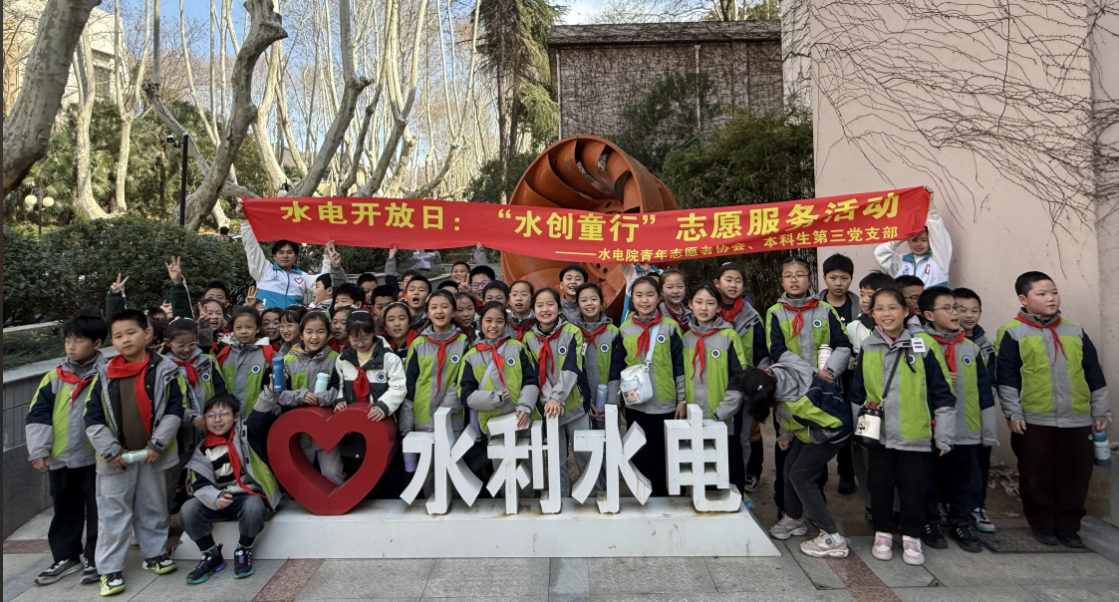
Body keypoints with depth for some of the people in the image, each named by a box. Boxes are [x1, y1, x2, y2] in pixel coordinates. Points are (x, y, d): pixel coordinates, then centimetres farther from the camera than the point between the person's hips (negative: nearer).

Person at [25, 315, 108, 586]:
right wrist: (39, 450, -6)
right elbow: (37, 415, 2)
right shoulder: (54, 377, 4)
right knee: (65, 510, 17)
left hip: (96, 459, -4)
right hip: (60, 460, 4)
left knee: (98, 511, 6)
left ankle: (97, 559, 20)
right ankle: (66, 557, 33)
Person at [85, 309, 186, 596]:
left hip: (153, 454, 0)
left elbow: (174, 410, -6)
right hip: (116, 457, 0)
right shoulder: (104, 376, 0)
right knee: (113, 513, 5)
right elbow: (93, 418, -1)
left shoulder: (164, 371, -4)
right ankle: (109, 569, 16)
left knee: (153, 507, 14)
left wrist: (157, 444, -13)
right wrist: (111, 451, -9)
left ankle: (154, 554, 31)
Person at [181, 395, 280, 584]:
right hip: (219, 499, 3)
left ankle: (243, 552, -7)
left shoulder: (247, 434, -3)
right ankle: (211, 555, 1)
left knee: (253, 507, -37)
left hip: (251, 495, -3)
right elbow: (200, 485, -6)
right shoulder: (203, 450, 1)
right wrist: (216, 498, -25)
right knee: (188, 510, -22)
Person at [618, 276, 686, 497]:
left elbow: (679, 366, 1)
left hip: (665, 405, -1)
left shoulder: (670, 327, -1)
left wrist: (682, 399, -1)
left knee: (663, 459, 7)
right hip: (635, 406, 1)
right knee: (639, 458, 7)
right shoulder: (624, 329, 4)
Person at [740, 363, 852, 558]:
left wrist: (806, 437, -15)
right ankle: (794, 520, 35)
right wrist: (787, 434, 5)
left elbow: (835, 425, -31)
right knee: (790, 469, 13)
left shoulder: (798, 402, -41)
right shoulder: (772, 373, -17)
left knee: (800, 477, -11)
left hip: (833, 432, -9)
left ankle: (833, 539, -6)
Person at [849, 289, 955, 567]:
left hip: (916, 434, -2)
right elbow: (856, 392, 14)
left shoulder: (923, 345, -3)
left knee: (914, 487, 6)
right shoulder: (867, 348, 5)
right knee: (879, 486, 10)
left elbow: (942, 393, 0)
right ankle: (883, 533, 27)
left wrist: (943, 435, -1)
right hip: (878, 434, 2)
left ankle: (911, 538, 24)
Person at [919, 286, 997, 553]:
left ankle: (960, 523, 29)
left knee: (967, 481, 11)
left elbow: (984, 390, 12)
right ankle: (929, 523, 24)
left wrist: (989, 430, 12)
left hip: (967, 431, 4)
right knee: (932, 479, 6)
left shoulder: (971, 348, 9)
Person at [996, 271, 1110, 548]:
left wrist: (1100, 411, 13)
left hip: (1077, 420, 4)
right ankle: (1042, 525, 19)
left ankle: (1068, 525, 22)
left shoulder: (1075, 332, 11)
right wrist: (1013, 413, -10)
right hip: (1034, 420, -4)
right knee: (1036, 475, 5)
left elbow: (1094, 375, 15)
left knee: (1075, 474, 8)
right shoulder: (1013, 333, -3)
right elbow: (1006, 377, -6)